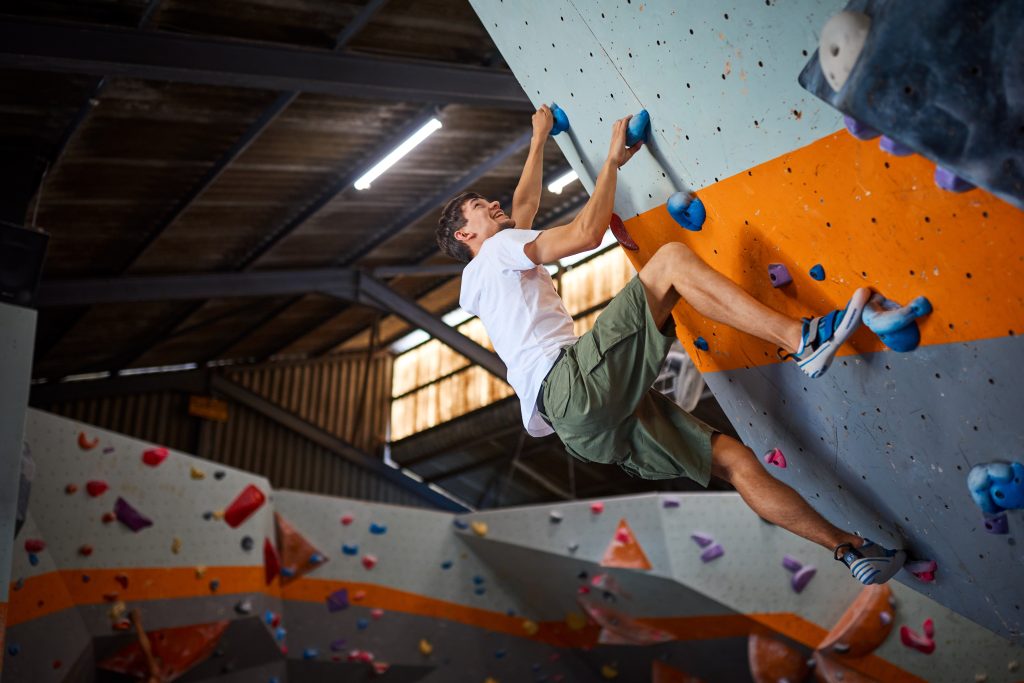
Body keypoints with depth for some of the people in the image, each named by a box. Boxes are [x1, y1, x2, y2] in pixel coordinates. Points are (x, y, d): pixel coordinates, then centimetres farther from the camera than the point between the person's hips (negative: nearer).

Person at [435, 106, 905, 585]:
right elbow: (586, 233, -2)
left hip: (589, 427, 9)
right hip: (574, 383, -9)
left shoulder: (476, 285, 34)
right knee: (672, 258, -11)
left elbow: (526, 201, 47)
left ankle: (849, 548, 10)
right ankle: (801, 339, -21)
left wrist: (539, 139, 56)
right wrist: (613, 159, 11)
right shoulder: (496, 250, 9)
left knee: (734, 459, 6)